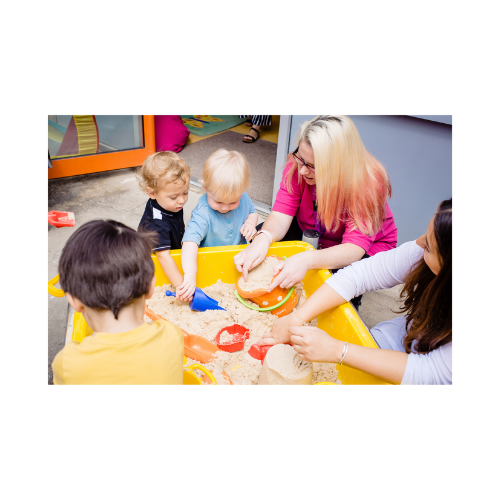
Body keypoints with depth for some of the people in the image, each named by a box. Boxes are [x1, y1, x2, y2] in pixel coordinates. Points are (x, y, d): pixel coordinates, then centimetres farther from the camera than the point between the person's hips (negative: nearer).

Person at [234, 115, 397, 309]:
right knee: (255, 236, -15)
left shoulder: (369, 183, -34)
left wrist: (307, 260, -59)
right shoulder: (297, 165, -22)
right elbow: (281, 214, -24)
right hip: (309, 233, 4)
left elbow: (354, 249, -40)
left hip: (367, 247, -3)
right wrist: (263, 239, -48)